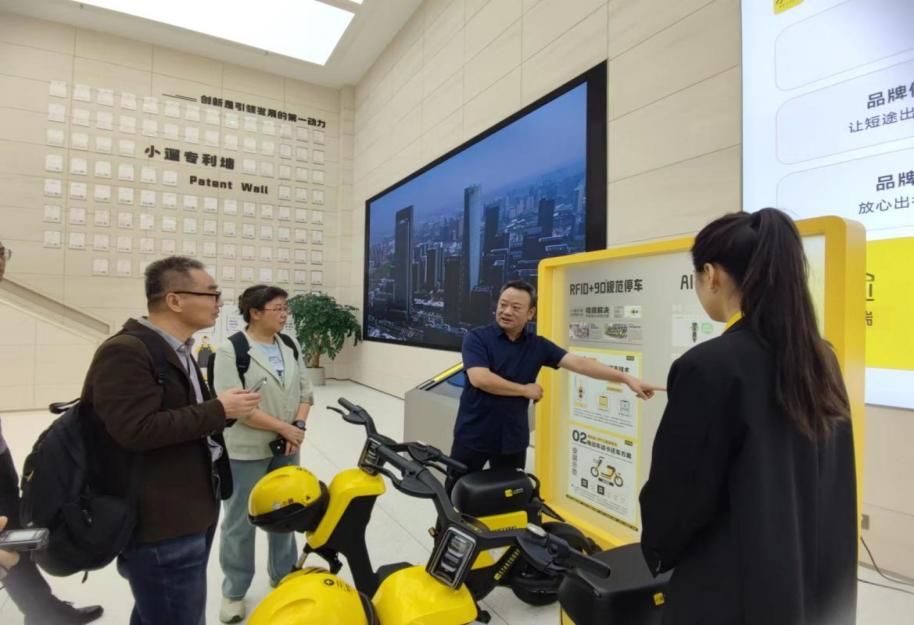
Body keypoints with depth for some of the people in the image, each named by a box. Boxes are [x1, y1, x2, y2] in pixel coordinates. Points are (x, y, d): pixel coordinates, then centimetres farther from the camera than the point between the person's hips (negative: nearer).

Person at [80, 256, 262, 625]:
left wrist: (226, 411, 5)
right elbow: (136, 430, -29)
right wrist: (218, 410, -22)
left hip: (191, 513, 10)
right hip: (161, 525, -10)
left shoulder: (178, 350, 13)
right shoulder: (125, 352, -19)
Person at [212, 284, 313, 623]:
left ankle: (283, 575, 39)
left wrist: (299, 425, -10)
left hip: (286, 447, 5)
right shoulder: (231, 350, -14)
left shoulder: (290, 345, 3)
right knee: (240, 522, 10)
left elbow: (305, 389, 6)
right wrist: (284, 427, -19)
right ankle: (234, 591, 30)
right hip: (246, 450, -5)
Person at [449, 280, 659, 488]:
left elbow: (579, 363, -7)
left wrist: (627, 379, -16)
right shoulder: (477, 338, -10)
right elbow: (479, 378, -24)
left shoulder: (538, 345, 0)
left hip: (513, 439, 3)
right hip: (473, 436, -3)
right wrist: (525, 390, -13)